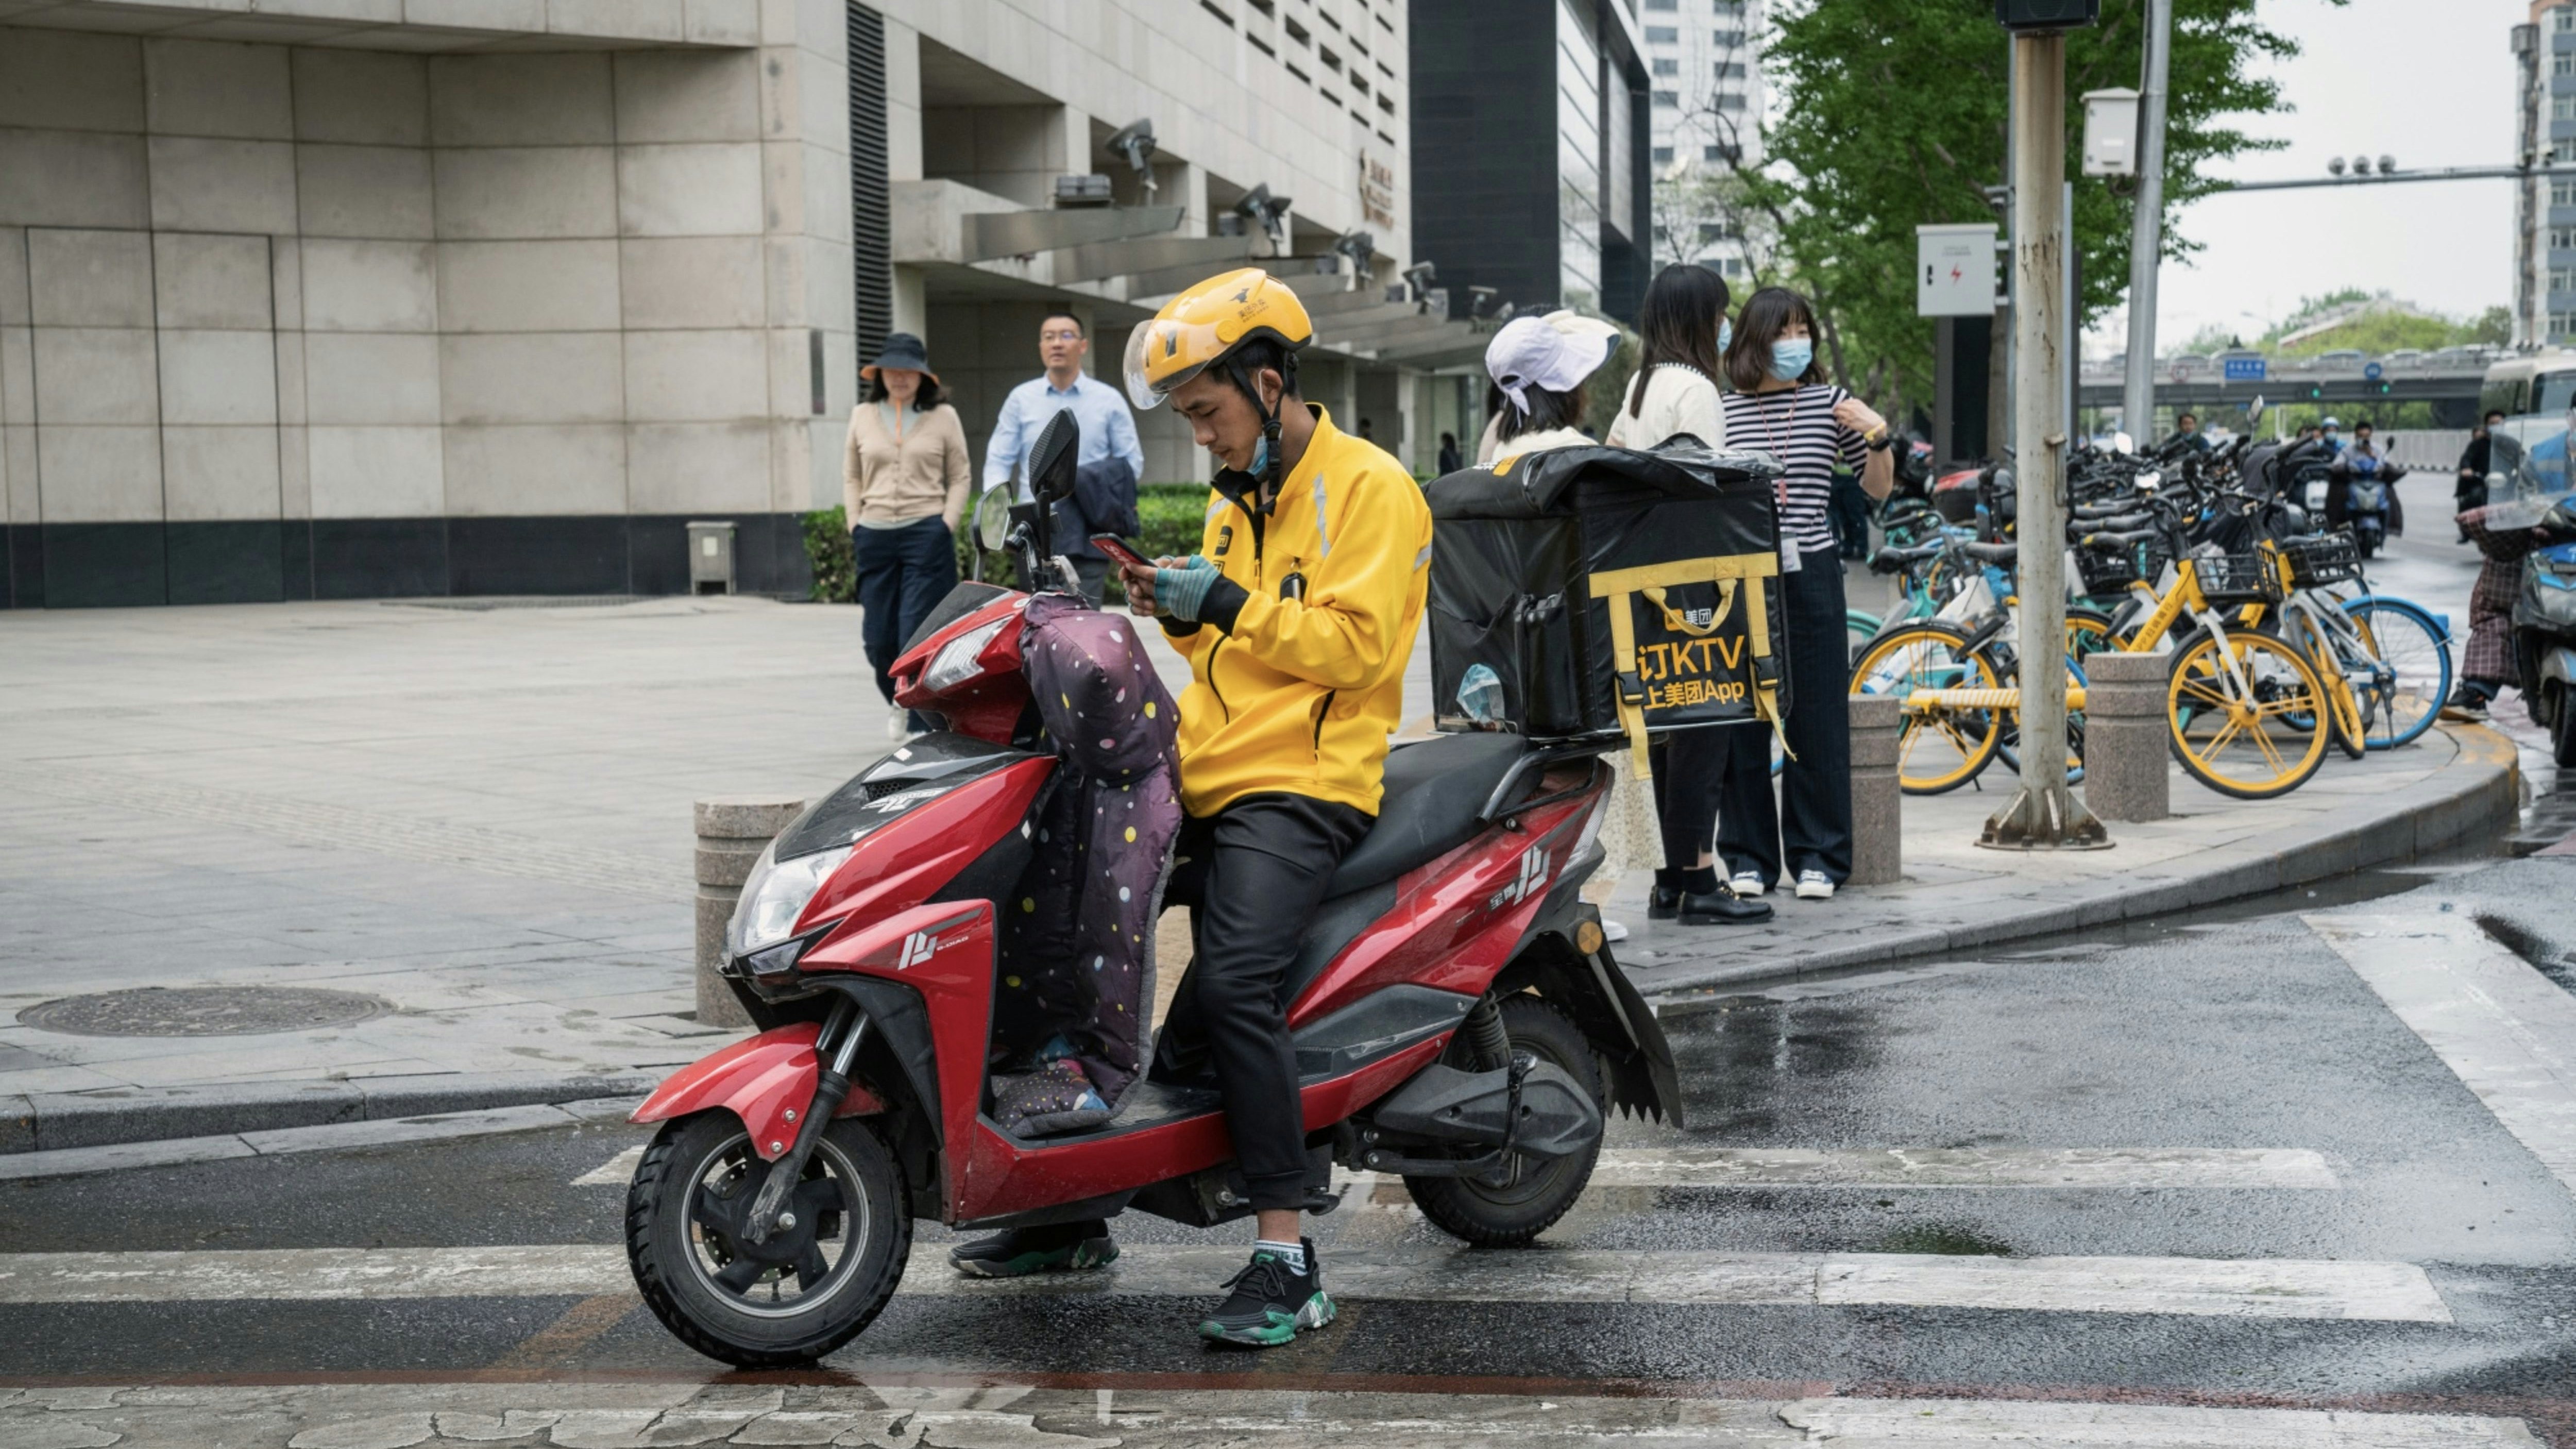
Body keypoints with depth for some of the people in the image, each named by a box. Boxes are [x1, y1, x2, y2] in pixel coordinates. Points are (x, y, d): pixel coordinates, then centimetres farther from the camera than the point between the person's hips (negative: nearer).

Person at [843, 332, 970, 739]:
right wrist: (855, 526, 4)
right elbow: (851, 477, 16)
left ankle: (921, 725, 1)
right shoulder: (863, 416, 12)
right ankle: (897, 699, 32)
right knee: (878, 637, 4)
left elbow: (960, 478, 7)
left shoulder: (943, 416, 5)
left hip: (927, 534, -3)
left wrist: (945, 527, -5)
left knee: (918, 634, -8)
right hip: (875, 536, 3)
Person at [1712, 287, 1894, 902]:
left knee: (1816, 717, 1)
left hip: (1810, 574, 0)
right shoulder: (1721, 412, 4)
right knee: (1741, 718, 3)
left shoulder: (1829, 403, 4)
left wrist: (1878, 436, -8)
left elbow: (1879, 489, 8)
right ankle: (1749, 856, 13)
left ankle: (1817, 857, 9)